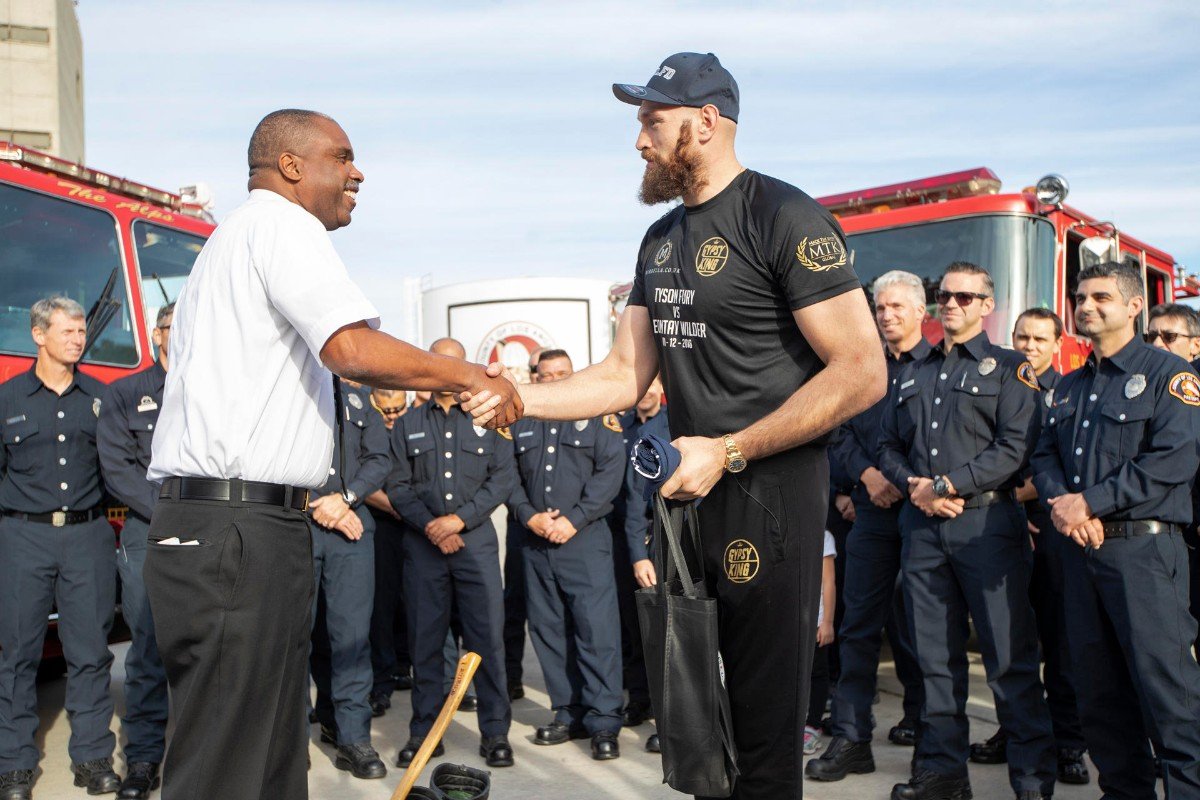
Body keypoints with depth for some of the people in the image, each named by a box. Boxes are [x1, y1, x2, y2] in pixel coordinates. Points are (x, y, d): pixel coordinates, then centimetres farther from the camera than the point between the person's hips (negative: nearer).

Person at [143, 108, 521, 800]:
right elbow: (353, 349, -21)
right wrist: (473, 377, -8)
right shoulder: (280, 221, -6)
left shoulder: (233, 238, 27)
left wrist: (306, 501, 26)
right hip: (234, 532, -10)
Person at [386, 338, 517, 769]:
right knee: (425, 638, 5)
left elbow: (503, 478, 0)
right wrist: (430, 527, -10)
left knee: (487, 635, -3)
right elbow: (397, 486, 5)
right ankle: (424, 731, 15)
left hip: (476, 538, -1)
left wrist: (459, 519, -10)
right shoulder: (407, 425, 13)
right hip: (422, 542, 1)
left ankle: (495, 732, 5)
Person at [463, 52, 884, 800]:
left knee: (766, 704, 4)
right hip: (687, 485, 8)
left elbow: (862, 372, -18)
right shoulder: (662, 240, 12)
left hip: (770, 487, -8)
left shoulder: (784, 217, -12)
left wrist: (729, 451, -19)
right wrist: (519, 397, -4)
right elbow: (626, 375, 11)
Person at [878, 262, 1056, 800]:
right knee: (935, 654, 9)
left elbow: (1015, 447, -9)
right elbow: (888, 446, 16)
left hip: (986, 520, -5)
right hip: (922, 523, 5)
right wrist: (914, 485, -4)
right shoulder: (913, 375, 19)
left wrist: (947, 486, -13)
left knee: (1010, 656, -2)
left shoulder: (1007, 369, 3)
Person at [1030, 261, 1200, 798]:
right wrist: (1060, 502, -7)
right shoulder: (1070, 386, 19)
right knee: (1097, 684, 10)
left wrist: (1090, 502, -14)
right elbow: (1044, 454, 15)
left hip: (1143, 548, -7)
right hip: (1079, 549, 7)